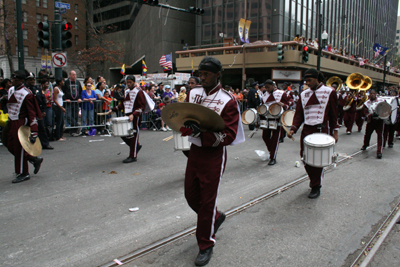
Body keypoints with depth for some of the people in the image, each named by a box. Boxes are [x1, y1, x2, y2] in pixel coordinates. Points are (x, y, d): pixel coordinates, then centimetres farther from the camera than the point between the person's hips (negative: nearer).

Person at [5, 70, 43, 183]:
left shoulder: (27, 94, -16)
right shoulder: (10, 90, 8)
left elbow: (32, 113, -18)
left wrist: (33, 132, -22)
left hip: (21, 124, -8)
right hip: (11, 123, 8)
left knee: (19, 149, -1)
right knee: (11, 147, 11)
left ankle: (23, 174, 14)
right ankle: (35, 159, 26)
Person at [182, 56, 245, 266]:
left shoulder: (228, 101, -13)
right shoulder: (193, 93, 3)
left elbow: (229, 135, -17)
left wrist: (203, 133, -31)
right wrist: (187, 126, -20)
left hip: (213, 155, -6)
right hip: (194, 151, 6)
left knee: (207, 201, 4)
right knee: (191, 195, 16)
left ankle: (206, 245, 24)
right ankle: (216, 218, 45)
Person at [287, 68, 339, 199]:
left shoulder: (329, 92, -1)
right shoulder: (303, 94, 9)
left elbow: (334, 113, 1)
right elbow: (299, 114, 6)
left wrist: (335, 131, -2)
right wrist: (293, 129, -8)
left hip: (322, 131, -4)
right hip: (306, 131, 4)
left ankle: (316, 187, 14)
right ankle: (314, 179, 35)